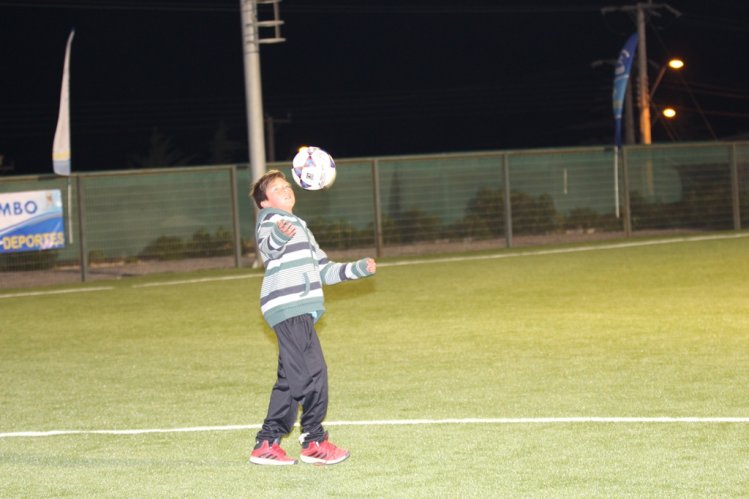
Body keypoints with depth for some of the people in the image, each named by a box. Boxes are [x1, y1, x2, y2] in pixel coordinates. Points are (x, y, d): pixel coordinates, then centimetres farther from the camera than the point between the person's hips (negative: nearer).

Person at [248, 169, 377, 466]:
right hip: (287, 307, -10)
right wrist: (278, 237, -47)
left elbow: (323, 271, 35)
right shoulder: (269, 217, -1)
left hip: (299, 311, 10)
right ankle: (314, 442, -5)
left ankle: (266, 445, 14)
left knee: (291, 379, 10)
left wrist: (357, 269, 26)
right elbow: (267, 245, -25)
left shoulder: (300, 228, 29)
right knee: (313, 371, -12)